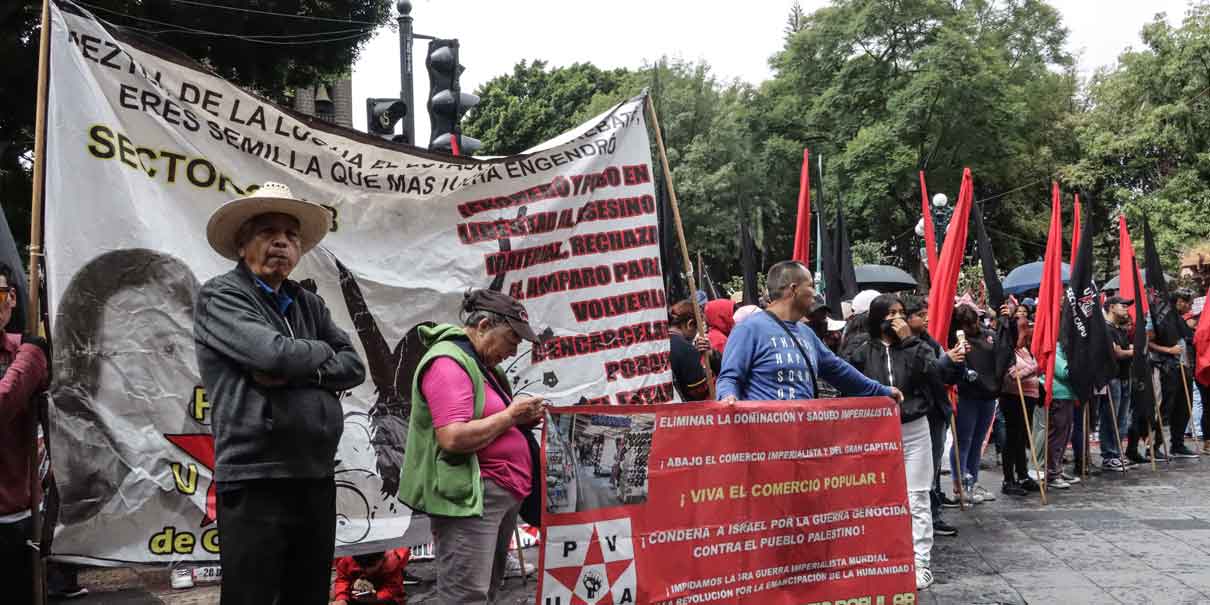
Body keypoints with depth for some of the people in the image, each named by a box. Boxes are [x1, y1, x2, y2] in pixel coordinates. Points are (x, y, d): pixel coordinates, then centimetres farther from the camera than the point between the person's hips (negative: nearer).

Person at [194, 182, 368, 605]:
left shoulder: (310, 305, 16)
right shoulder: (220, 297, -4)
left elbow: (353, 367, 5)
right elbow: (273, 352, -19)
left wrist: (296, 372, -11)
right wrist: (322, 353, 0)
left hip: (316, 480, 7)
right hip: (254, 482, -7)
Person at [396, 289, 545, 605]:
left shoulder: (482, 364, 19)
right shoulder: (448, 362, -13)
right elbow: (454, 438, -23)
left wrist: (523, 420, 8)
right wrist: (511, 415, -14)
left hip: (503, 493, 10)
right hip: (470, 496, -10)